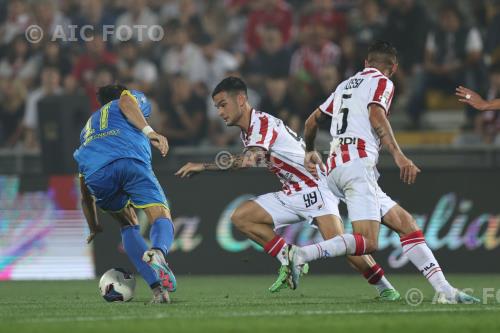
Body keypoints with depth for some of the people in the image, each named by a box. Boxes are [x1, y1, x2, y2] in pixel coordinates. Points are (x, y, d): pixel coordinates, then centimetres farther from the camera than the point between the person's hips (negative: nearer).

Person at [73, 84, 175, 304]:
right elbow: (126, 101, 4)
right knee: (162, 218, -2)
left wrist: (94, 228, 55)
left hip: (95, 172, 4)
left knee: (128, 225, 22)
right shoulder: (136, 99, 35)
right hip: (131, 160, -4)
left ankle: (156, 286, 0)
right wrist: (149, 131, -9)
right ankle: (158, 251, -41)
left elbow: (85, 193, 44)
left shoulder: (88, 127, 45)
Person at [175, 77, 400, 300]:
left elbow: (250, 159, -34)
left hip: (315, 188, -9)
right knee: (241, 217, -3)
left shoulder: (263, 122, -17)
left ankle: (384, 287, -8)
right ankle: (289, 260, -1)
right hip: (292, 194, 9)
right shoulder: (246, 132, 13)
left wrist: (203, 166, -31)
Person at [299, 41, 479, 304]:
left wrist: (310, 151, 53)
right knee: (367, 242, -18)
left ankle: (444, 290, -1)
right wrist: (398, 155, -25)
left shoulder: (344, 87, 27)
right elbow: (375, 114, -15)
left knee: (405, 223, 7)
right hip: (358, 164, -9)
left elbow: (312, 121, 35)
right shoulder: (382, 82, 5)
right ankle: (302, 255, -28)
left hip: (334, 169, 9)